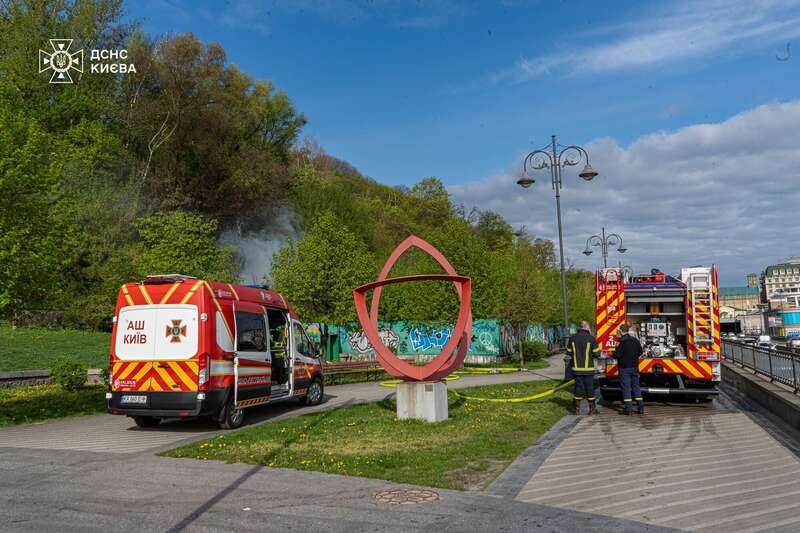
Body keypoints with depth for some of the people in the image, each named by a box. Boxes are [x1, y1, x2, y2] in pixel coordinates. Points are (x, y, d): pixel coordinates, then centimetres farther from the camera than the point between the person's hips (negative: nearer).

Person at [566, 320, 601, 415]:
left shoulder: (573, 338, 1)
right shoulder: (591, 338, -9)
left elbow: (569, 352, 6)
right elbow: (596, 353, -8)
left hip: (576, 368, 3)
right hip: (588, 368, -3)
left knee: (578, 387, 9)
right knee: (589, 387, 6)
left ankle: (577, 409, 11)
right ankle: (592, 408, 13)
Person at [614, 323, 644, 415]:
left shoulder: (622, 341, -16)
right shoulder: (635, 340, 5)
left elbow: (618, 354, -18)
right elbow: (640, 352, 11)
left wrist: (613, 354, 3)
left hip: (624, 368, -6)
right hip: (634, 367, 6)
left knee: (626, 387, 0)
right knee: (636, 386, 13)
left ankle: (628, 408, 0)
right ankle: (641, 407, 14)